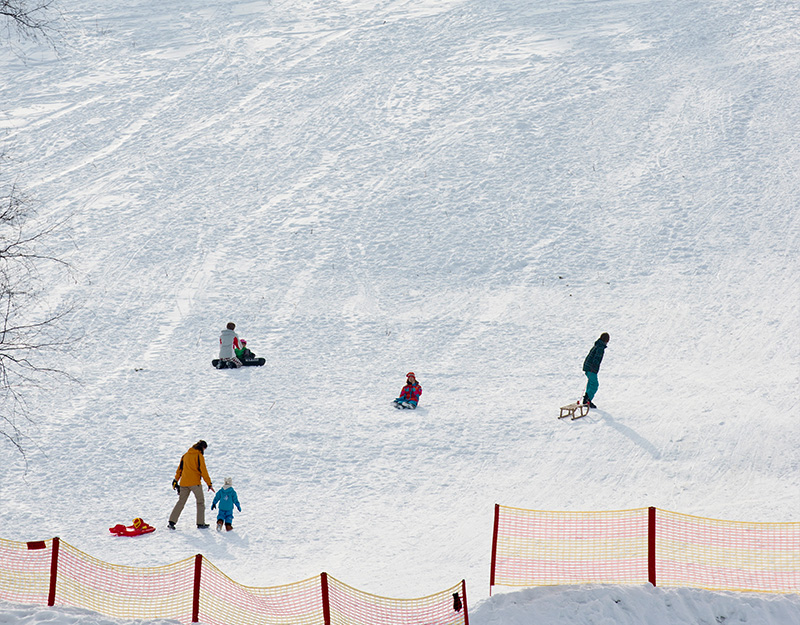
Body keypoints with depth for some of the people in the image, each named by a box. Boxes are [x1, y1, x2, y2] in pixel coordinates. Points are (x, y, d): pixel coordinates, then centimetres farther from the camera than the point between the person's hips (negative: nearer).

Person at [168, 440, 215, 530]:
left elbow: (180, 469, 16)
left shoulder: (185, 455, 12)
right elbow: (203, 471, -10)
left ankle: (172, 521, 0)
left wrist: (176, 480, 24)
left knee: (181, 502, 10)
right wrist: (209, 484, -8)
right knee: (200, 501, 8)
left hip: (184, 483, 5)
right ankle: (201, 523, 6)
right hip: (195, 482, -5)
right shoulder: (199, 456, -6)